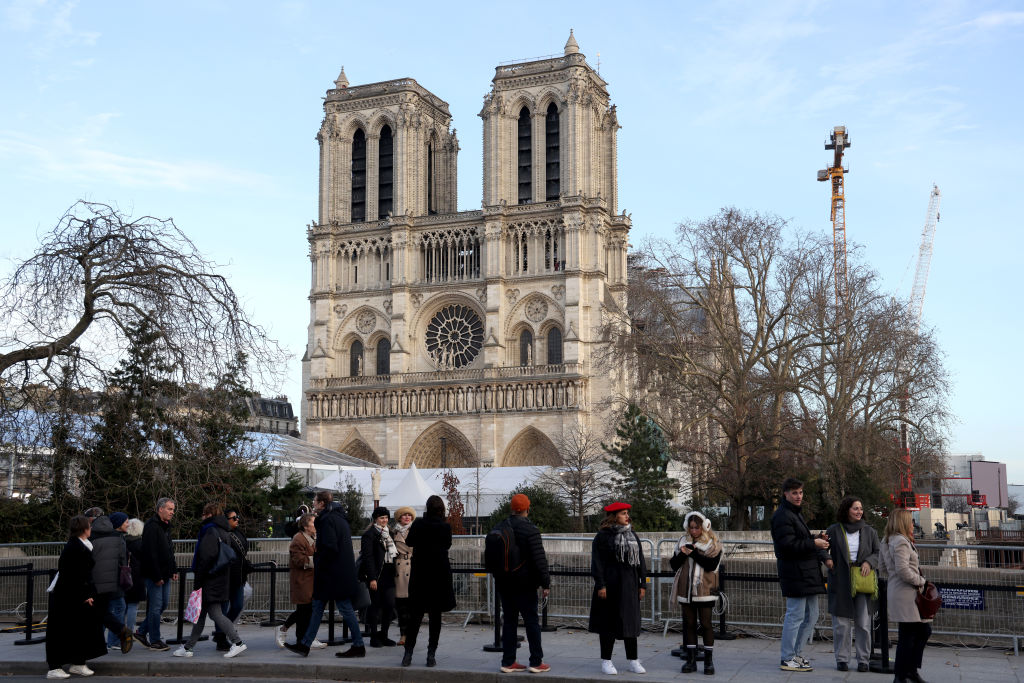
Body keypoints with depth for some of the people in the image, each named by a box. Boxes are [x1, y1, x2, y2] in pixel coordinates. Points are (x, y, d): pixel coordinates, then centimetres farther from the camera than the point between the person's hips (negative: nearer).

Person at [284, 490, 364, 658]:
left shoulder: (327, 520, -15)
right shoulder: (338, 518, 15)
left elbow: (330, 548, -23)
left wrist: (319, 564, -11)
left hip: (334, 573, -10)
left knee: (345, 609, -4)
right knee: (317, 606, 13)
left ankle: (358, 646, 2)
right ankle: (305, 644, 17)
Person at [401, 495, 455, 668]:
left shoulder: (418, 524, -6)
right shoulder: (446, 527, -7)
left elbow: (408, 542, 8)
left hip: (419, 574, 1)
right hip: (440, 575, -1)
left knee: (415, 615, 8)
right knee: (435, 616, 5)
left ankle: (408, 654, 5)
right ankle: (431, 655, 4)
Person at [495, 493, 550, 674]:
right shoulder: (530, 530, -13)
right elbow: (540, 559, -16)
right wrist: (545, 583, -11)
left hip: (504, 583, 5)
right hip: (525, 583, -5)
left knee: (509, 621, 10)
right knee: (531, 621, 2)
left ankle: (508, 662, 11)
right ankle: (536, 662, 4)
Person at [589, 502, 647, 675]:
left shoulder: (633, 535, 12)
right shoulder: (603, 536, -5)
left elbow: (640, 561, 14)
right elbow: (597, 562, -8)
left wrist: (642, 584, 9)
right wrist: (600, 585, -14)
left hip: (630, 586, 5)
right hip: (610, 587, -5)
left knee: (631, 622, 7)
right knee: (609, 622, 0)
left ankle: (633, 661, 15)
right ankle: (606, 661, 10)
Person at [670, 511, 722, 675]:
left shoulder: (713, 543, -1)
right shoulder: (683, 541, 11)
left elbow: (712, 565, -15)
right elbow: (674, 564, 7)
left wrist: (694, 553, -17)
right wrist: (682, 554, -12)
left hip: (705, 590, -4)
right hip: (686, 590, 4)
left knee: (706, 624, -1)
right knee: (689, 624, 7)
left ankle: (709, 660, 7)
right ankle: (691, 660, 14)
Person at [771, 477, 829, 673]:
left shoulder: (795, 513, 21)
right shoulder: (782, 516, -13)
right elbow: (788, 545, -22)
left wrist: (818, 540, 9)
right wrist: (814, 543, -19)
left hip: (807, 572, 11)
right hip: (795, 574, -10)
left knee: (811, 616, 14)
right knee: (795, 616, -6)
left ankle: (796, 654, 23)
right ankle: (788, 659, 2)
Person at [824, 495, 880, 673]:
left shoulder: (869, 531, 7)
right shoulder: (834, 530, 3)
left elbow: (878, 552, 10)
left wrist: (869, 562, -8)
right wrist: (826, 558, -6)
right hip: (840, 583, -1)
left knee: (863, 623, 2)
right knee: (841, 623, 2)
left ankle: (863, 660, 12)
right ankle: (842, 660, 12)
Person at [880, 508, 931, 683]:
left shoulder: (887, 541, 16)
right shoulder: (901, 542, -15)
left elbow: (884, 566, 23)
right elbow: (902, 569, -22)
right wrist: (920, 581, -9)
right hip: (905, 595, -10)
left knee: (924, 630, 16)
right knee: (907, 635, -4)